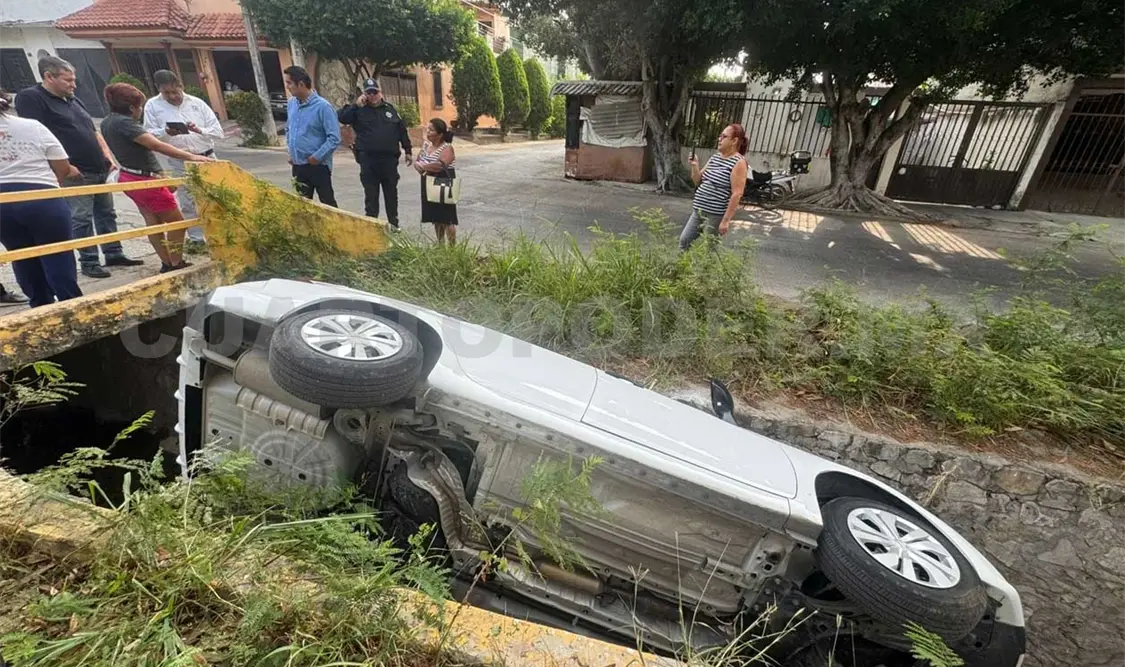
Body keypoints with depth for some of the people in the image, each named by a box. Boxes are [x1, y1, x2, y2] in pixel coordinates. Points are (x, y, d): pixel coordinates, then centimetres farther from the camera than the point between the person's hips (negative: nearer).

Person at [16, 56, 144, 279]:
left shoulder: (73, 100, 18)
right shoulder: (30, 98, -7)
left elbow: (93, 132, 24)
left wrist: (107, 156, 11)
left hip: (99, 170, 8)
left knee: (106, 214, 11)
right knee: (82, 219, -5)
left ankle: (114, 254, 19)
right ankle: (88, 262, 1)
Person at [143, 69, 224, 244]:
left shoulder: (197, 103, 4)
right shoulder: (152, 105, 3)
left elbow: (218, 131, 0)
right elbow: (149, 135, 1)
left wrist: (200, 130, -18)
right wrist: (166, 132, -18)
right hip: (179, 164, 0)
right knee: (188, 204, 4)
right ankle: (196, 239, 12)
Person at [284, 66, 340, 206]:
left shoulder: (322, 106, -14)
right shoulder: (291, 103, 8)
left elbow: (334, 138, -17)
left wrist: (317, 157, -16)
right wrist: (291, 151, 12)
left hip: (318, 166, -7)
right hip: (298, 165, 7)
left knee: (328, 204, -1)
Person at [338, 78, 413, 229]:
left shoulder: (390, 108, 10)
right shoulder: (360, 110, 4)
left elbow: (402, 130, 13)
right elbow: (342, 117, -8)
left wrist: (408, 150, 11)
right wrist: (356, 105, -15)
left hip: (389, 159, 2)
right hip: (368, 160, -2)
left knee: (391, 192, 10)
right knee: (371, 194, 3)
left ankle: (394, 223, 21)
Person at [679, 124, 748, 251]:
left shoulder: (738, 162, -12)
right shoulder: (715, 157, 11)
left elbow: (736, 194, -17)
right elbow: (699, 181, 17)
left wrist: (726, 220, -20)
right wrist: (695, 166, -2)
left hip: (716, 215, -8)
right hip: (699, 211, 8)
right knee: (684, 240, 9)